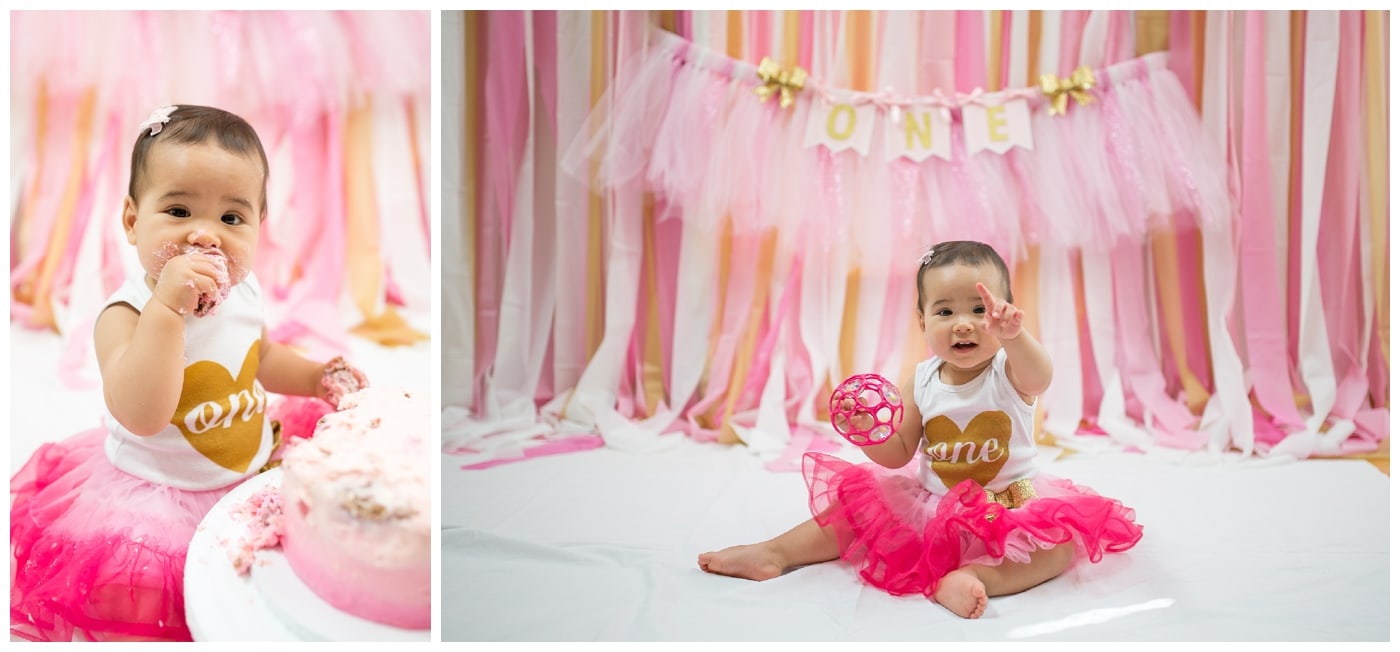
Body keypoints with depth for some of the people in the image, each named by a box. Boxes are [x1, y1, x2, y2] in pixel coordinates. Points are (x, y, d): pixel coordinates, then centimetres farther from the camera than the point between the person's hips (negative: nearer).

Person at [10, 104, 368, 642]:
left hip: (253, 472, 6)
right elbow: (141, 416, -42)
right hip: (159, 493, -6)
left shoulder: (241, 291, -4)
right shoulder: (127, 314, -25)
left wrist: (317, 377, 3)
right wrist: (168, 306, -45)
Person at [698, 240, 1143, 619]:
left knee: (1066, 538, -28)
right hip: (932, 507, 3)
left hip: (1011, 508, -3)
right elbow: (898, 455, 1)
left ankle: (977, 576, -41)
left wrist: (1013, 336, -62)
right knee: (858, 502, -4)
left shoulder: (1009, 372, -13)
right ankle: (774, 553, 1)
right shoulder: (921, 382, -3)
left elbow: (1040, 379, -40)